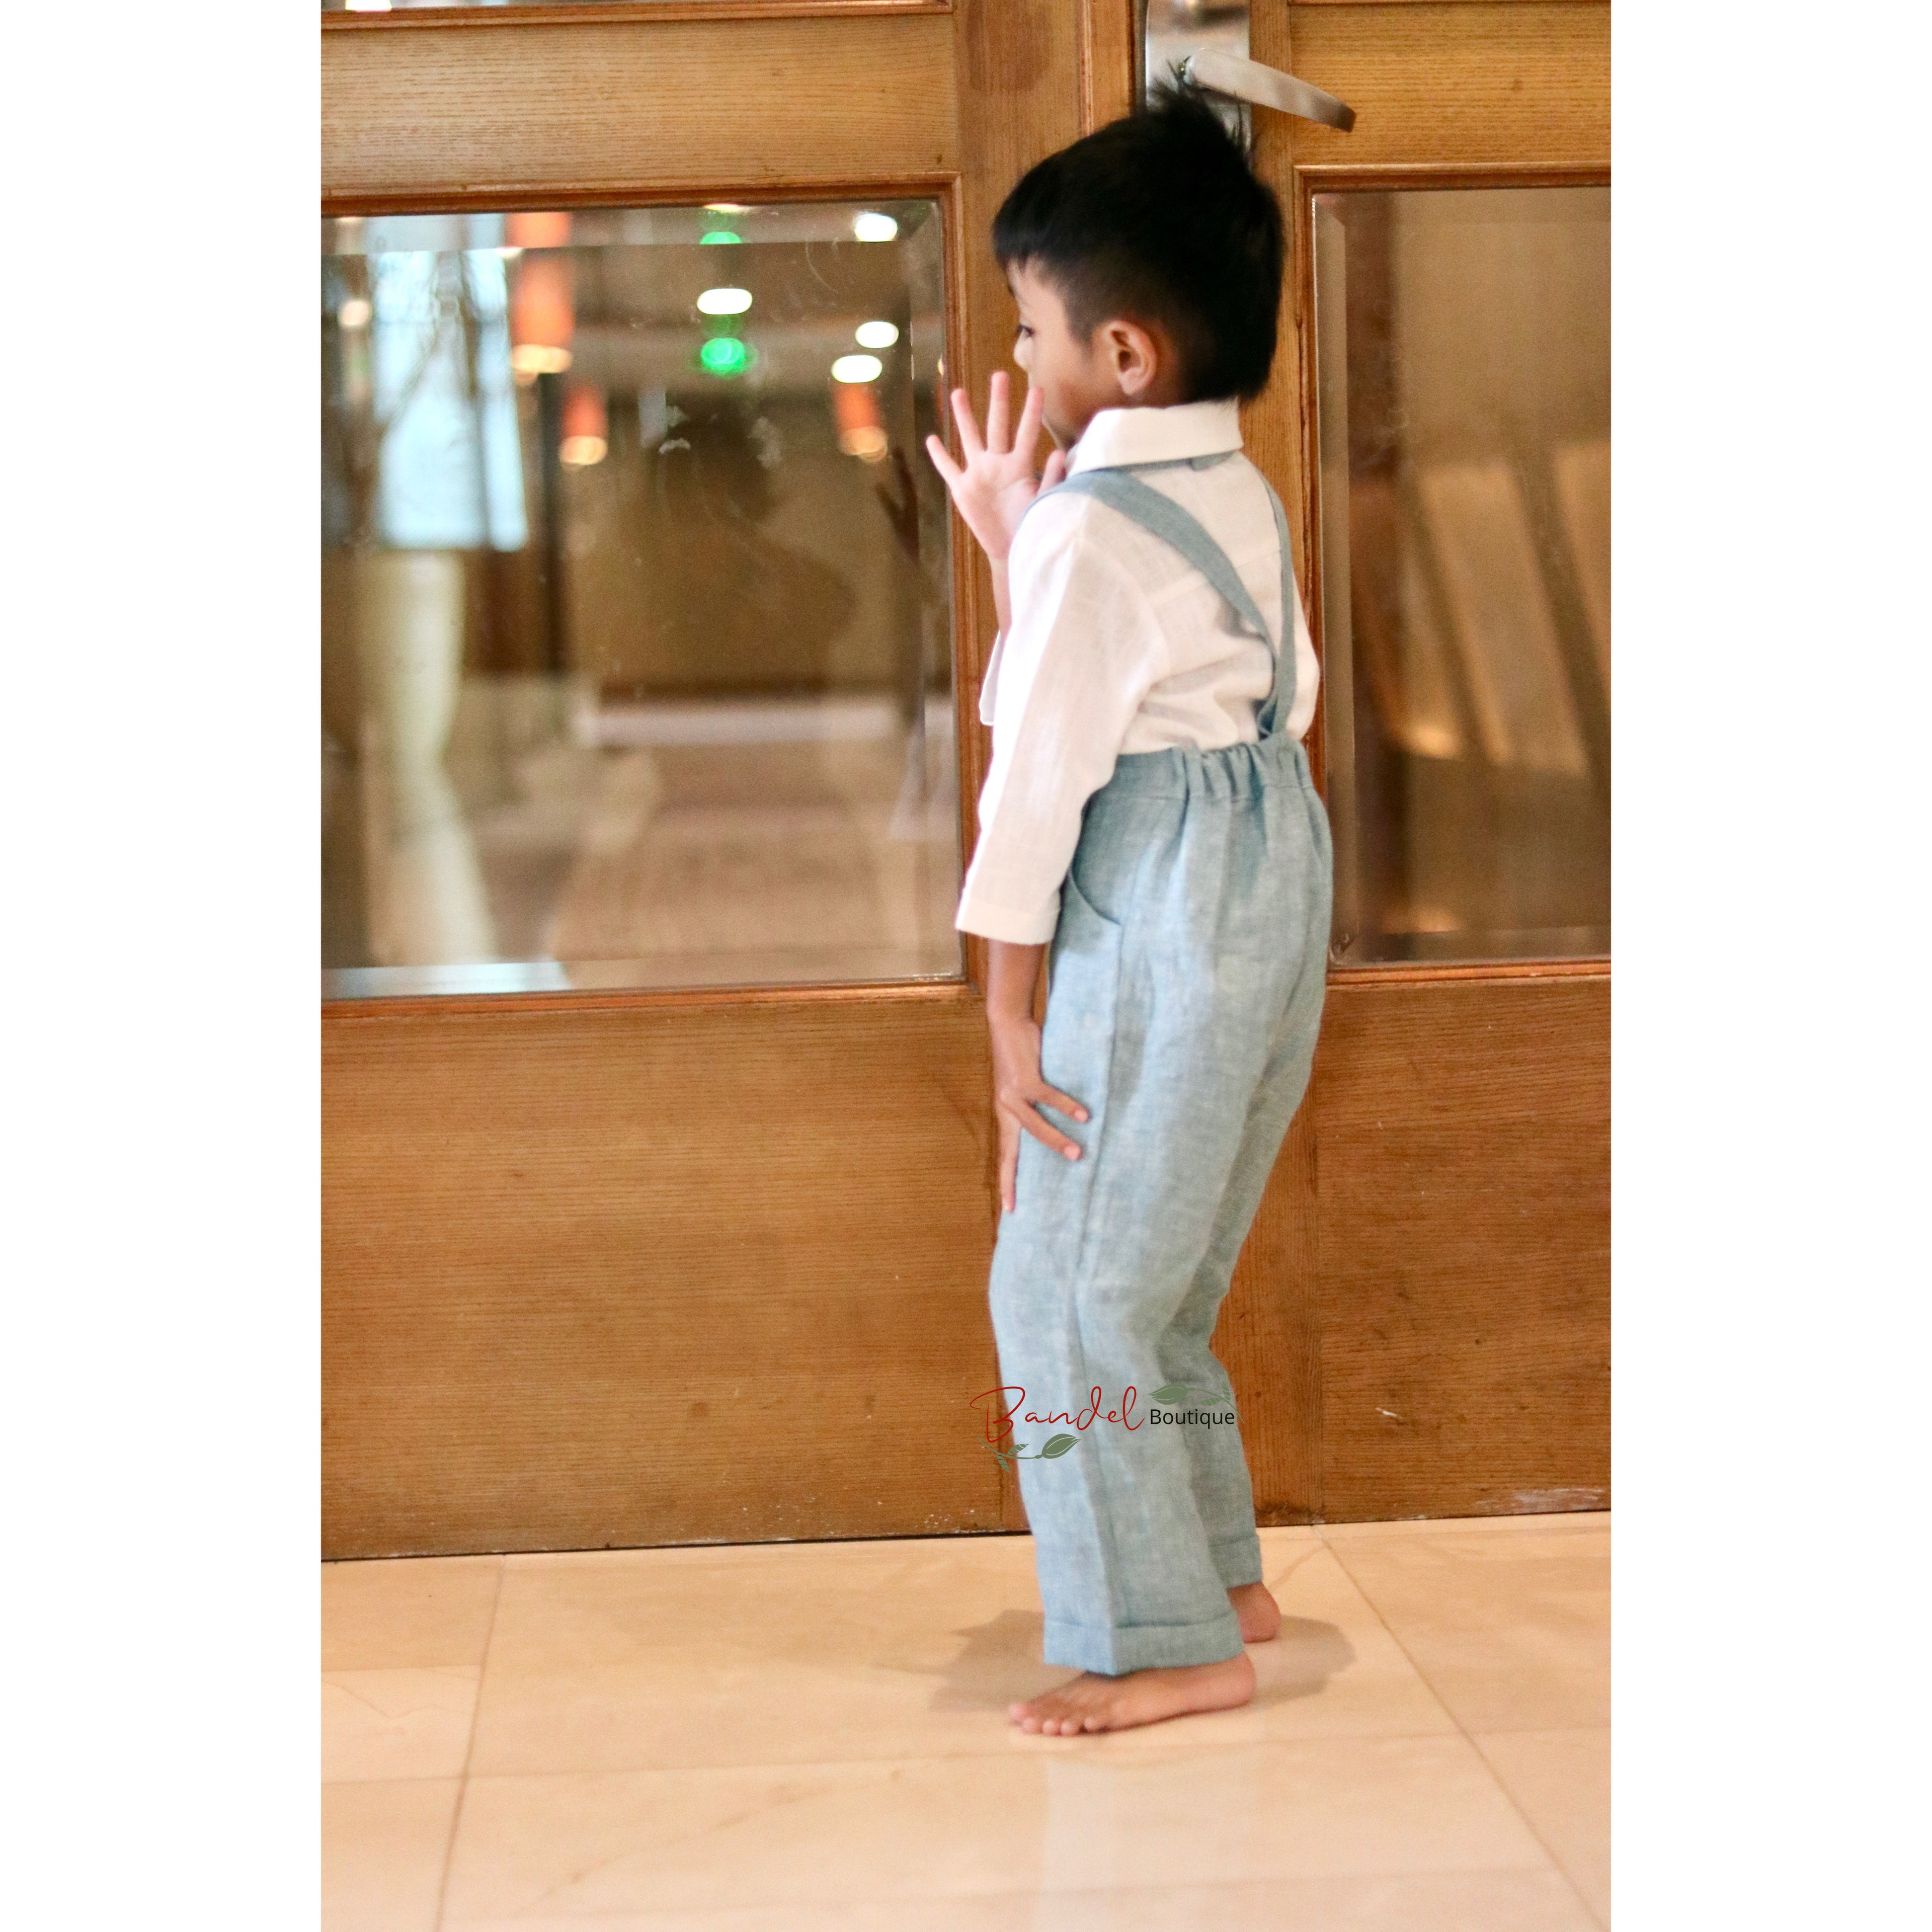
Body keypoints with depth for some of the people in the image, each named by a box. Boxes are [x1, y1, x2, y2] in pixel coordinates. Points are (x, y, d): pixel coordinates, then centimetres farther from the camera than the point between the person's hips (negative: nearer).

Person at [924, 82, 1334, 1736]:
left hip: (1160, 925, -9)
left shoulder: (1084, 531, -16)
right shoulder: (1243, 499, 9)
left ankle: (1167, 1643, 5)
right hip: (1280, 877, 9)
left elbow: (1042, 776, -15)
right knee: (1161, 1268, 20)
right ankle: (1220, 1572, 29)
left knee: (1067, 1283, 0)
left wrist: (1011, 1007, -9)